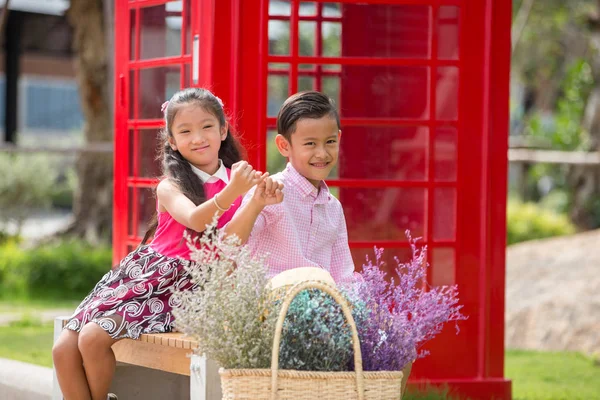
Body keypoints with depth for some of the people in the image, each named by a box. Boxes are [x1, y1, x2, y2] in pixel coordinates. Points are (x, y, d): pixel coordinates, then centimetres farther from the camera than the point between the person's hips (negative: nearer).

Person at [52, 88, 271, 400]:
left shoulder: (237, 175, 1)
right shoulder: (170, 187, -3)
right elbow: (195, 220, -24)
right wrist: (232, 192, -39)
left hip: (186, 286, -2)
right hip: (146, 273, 2)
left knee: (94, 338, -21)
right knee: (64, 348, -12)